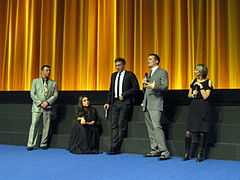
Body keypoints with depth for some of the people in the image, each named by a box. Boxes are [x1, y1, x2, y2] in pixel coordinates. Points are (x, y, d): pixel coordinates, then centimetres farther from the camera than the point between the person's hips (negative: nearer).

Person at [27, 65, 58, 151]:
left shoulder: (53, 83, 11)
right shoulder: (35, 81, 8)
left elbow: (55, 95, 4)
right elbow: (32, 94, 1)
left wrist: (47, 102, -11)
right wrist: (40, 103, -11)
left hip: (48, 107, 1)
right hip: (37, 107, -1)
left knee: (46, 126, 1)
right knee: (34, 125, -7)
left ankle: (43, 144, 10)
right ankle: (31, 145, -3)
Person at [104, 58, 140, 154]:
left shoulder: (130, 75, 0)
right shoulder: (113, 75, 17)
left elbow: (136, 88, -6)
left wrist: (124, 95, -12)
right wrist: (108, 102, 11)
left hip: (125, 102, -5)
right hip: (115, 102, 6)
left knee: (121, 125, -5)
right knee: (114, 125, 1)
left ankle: (116, 148, -1)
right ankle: (114, 148, 3)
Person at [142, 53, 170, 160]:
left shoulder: (162, 72, -1)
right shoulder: (149, 73, 23)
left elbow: (165, 86, -13)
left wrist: (154, 86, -27)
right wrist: (145, 85, 8)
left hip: (155, 104, -8)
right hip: (147, 104, 8)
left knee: (156, 126, -17)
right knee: (150, 128, 8)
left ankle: (164, 151, -16)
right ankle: (155, 150, 15)